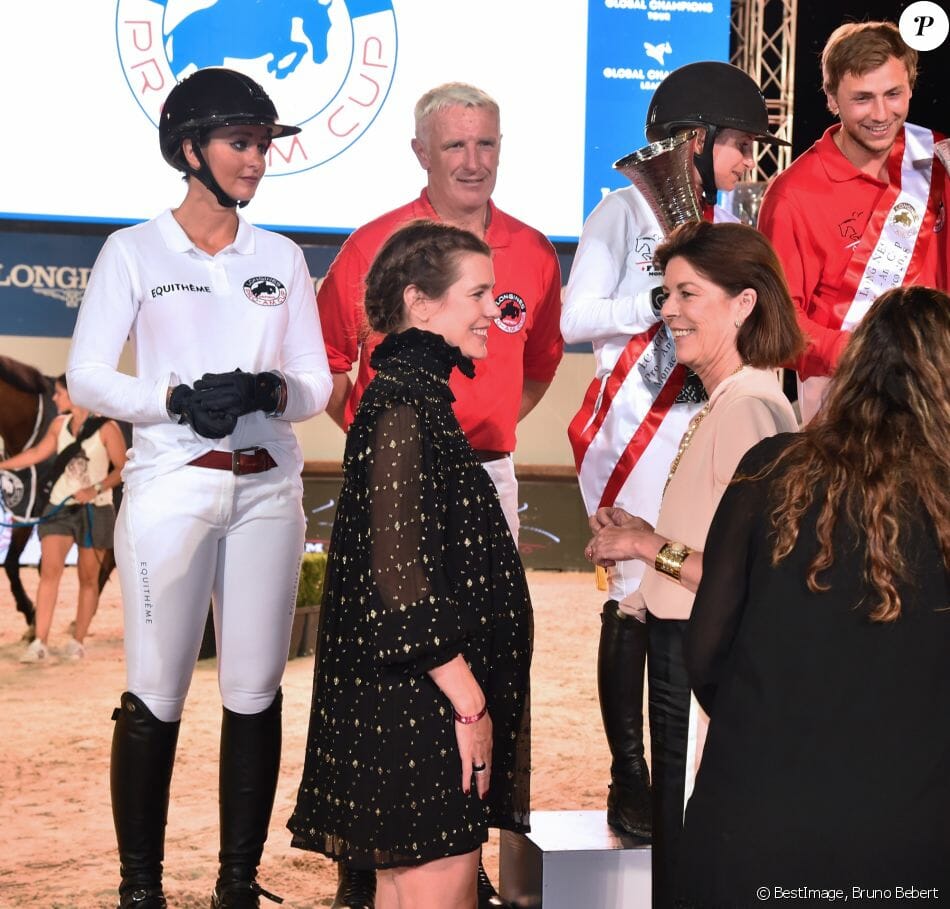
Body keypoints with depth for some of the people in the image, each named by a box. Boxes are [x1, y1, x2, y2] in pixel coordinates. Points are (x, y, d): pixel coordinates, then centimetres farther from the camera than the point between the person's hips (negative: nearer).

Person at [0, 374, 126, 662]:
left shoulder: (106, 428, -9)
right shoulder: (60, 424, 7)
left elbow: (123, 469, -9)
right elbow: (37, 453, 18)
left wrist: (96, 489, -21)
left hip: (94, 510, -4)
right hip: (59, 508, 4)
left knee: (88, 578, 4)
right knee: (49, 571, -10)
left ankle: (77, 642, 15)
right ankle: (40, 644, -13)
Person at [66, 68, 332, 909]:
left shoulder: (282, 257, 11)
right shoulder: (134, 252, 1)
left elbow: (318, 383, 9)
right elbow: (86, 376, -4)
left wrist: (271, 391, -12)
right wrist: (177, 399, -18)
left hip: (266, 489, 3)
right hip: (171, 487, -3)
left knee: (255, 692, 4)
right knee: (156, 695, -3)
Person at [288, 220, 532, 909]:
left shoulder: (416, 393, 15)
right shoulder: (403, 406, -15)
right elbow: (399, 577, -21)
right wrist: (470, 702, -17)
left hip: (419, 703, 10)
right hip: (421, 706, -10)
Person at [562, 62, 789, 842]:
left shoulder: (725, 225, 13)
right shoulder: (626, 212, -3)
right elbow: (573, 319, -9)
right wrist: (662, 301, -17)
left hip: (703, 425, 5)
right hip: (635, 428, -5)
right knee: (636, 597, -3)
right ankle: (629, 783, 5)